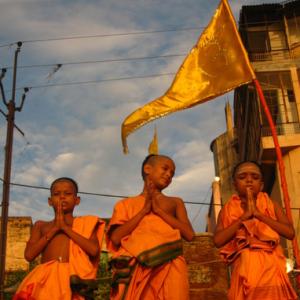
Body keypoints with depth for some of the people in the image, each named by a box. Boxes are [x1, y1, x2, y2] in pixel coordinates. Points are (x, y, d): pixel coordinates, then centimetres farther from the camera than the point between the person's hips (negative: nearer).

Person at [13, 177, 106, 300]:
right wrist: (54, 228, 0)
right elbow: (29, 255, 2)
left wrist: (66, 228, -4)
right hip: (46, 279, 2)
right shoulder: (41, 225, 16)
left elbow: (94, 250, -7)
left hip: (74, 279, -1)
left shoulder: (85, 224, 12)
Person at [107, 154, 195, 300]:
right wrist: (144, 210, 1)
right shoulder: (126, 204, 18)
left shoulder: (175, 202, 22)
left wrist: (159, 210, 2)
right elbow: (116, 238, 2)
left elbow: (189, 234, 6)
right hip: (136, 268, 0)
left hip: (169, 267, 1)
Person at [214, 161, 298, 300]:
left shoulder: (272, 205, 8)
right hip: (244, 269, -1)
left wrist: (258, 214, -11)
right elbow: (218, 240, -7)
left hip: (271, 267, 1)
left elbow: (290, 232, -6)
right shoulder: (228, 210, 6)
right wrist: (244, 216, -11)